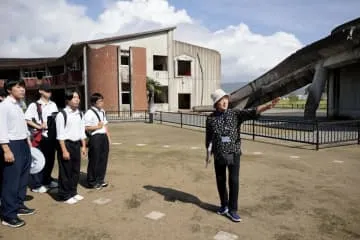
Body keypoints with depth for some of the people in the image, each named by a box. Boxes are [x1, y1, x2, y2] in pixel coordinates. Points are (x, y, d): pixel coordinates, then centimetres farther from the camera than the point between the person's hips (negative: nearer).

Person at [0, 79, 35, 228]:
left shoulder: (19, 105, 13)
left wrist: (28, 142, 17)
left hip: (23, 144, 9)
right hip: (12, 145, -9)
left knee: (23, 178, 16)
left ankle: (18, 206, 31)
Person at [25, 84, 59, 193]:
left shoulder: (53, 105, 12)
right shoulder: (34, 105, -5)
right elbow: (26, 119, -9)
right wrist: (38, 126, -15)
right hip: (41, 136, -5)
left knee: (50, 159, 13)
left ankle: (47, 180, 29)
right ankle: (36, 185, 12)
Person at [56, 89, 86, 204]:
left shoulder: (80, 114, 8)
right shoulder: (62, 114, -12)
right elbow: (60, 135, -13)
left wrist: (83, 146, 10)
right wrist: (64, 150, -16)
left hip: (77, 144, 6)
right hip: (66, 144, -6)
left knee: (76, 170, 13)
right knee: (66, 171, 3)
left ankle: (73, 192, 28)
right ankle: (65, 195, 18)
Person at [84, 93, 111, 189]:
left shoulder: (102, 111, 14)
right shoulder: (89, 113, -13)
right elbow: (85, 127, -18)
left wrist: (108, 136, 13)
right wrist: (97, 127, -18)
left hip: (104, 137, 8)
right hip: (95, 138, -8)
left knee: (103, 159, 12)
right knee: (94, 160, 2)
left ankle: (100, 179, 27)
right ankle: (92, 182, 16)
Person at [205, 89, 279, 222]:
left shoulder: (236, 114, -4)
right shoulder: (210, 118, -1)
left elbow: (252, 113, -19)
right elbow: (209, 138, 4)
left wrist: (268, 106, -35)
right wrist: (208, 154, 4)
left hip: (234, 154, -1)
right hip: (219, 155, 1)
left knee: (234, 181, -2)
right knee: (221, 181, 11)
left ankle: (232, 210, 13)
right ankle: (224, 206, 31)